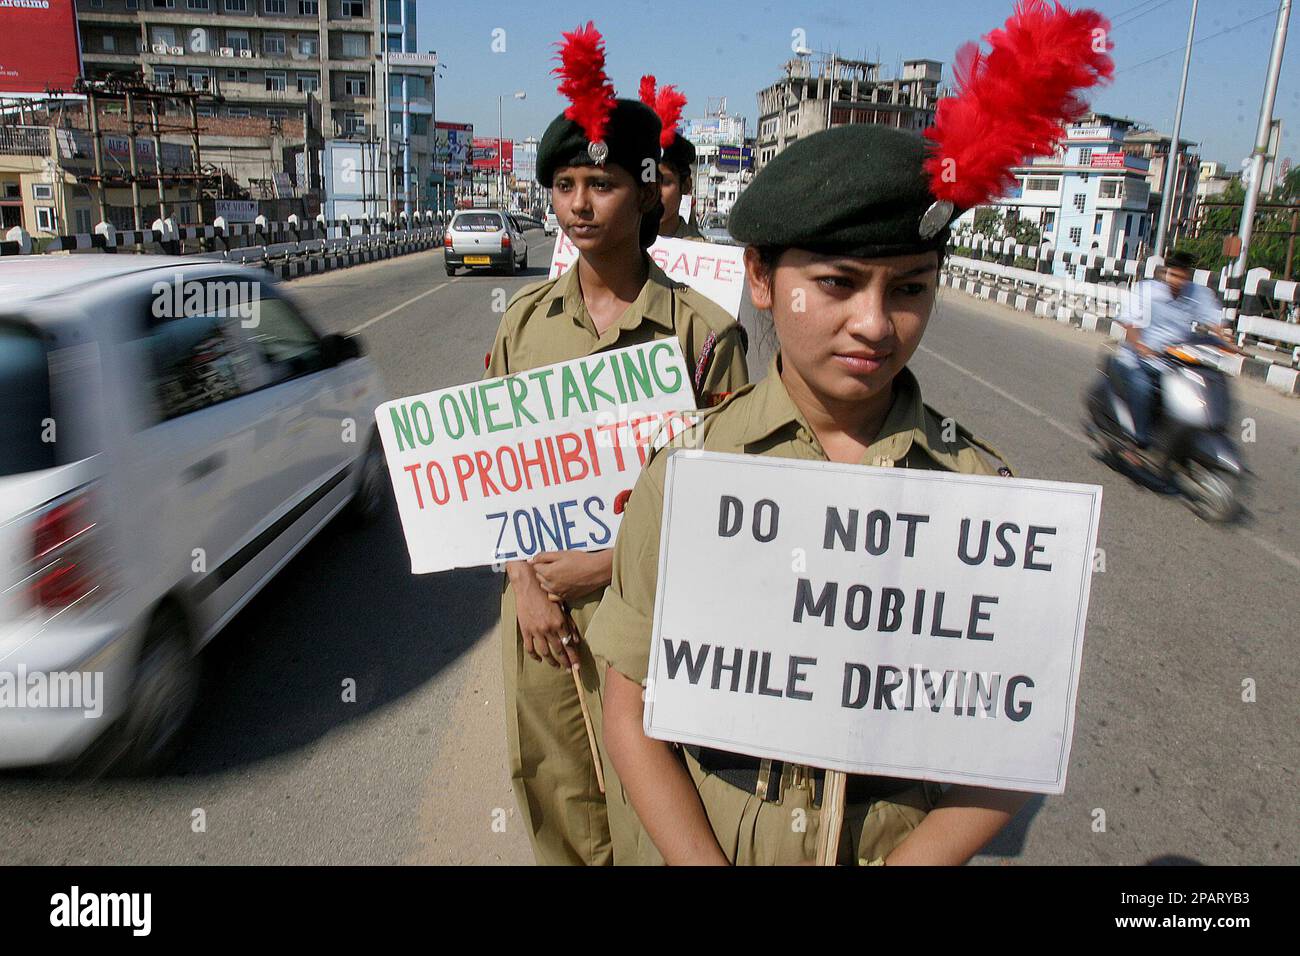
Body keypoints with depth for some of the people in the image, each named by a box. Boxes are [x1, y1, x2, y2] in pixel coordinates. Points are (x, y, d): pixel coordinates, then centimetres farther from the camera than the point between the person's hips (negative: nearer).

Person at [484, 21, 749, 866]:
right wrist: (525, 582, -3)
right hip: (539, 600, 4)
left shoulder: (703, 330, -10)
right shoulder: (526, 319, 3)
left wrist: (604, 566, -12)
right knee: (555, 798, 18)